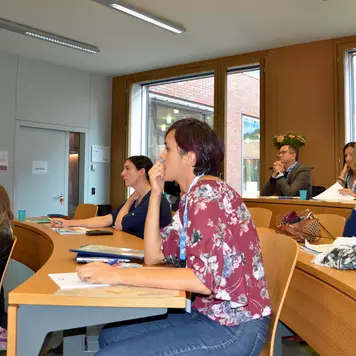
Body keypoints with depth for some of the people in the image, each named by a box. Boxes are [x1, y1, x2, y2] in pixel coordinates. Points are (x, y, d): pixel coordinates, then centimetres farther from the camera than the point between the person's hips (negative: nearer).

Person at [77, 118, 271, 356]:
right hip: (210, 314, 9)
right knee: (109, 337, 9)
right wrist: (156, 193, 1)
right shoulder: (192, 198, 10)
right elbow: (154, 255, 7)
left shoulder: (208, 193, -19)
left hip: (234, 326, -8)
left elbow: (205, 278, -29)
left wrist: (120, 275, -26)